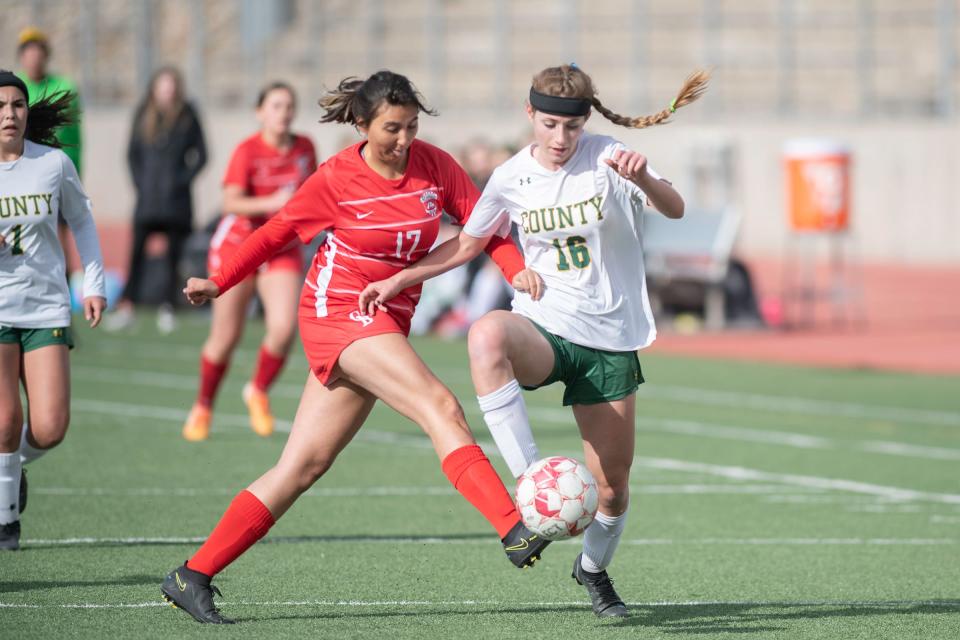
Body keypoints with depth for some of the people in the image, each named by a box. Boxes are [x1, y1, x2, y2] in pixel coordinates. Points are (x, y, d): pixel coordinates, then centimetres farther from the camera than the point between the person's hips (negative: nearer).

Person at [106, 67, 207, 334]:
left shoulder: (187, 116, 3)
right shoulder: (144, 116, 8)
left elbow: (200, 155, 6)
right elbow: (133, 153, 13)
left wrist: (184, 179, -5)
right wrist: (140, 181, 1)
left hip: (176, 199, -1)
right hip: (147, 198, 1)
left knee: (174, 254, 1)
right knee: (137, 250, -5)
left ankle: (168, 308, 7)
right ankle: (126, 307, -5)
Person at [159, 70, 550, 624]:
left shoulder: (435, 167, 1)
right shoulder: (335, 180, -7)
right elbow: (275, 233, 5)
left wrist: (518, 270, -16)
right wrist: (219, 283, -1)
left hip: (387, 323, 5)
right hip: (340, 311, -5)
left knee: (303, 467, 5)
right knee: (441, 406, -25)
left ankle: (193, 577, 11)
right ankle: (514, 532, -36)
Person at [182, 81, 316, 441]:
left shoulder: (305, 148, -1)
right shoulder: (247, 152, -15)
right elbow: (231, 203, -26)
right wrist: (271, 203, -39)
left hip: (283, 249, 3)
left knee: (284, 328, -17)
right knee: (226, 337, 1)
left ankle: (258, 392, 10)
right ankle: (203, 407, 24)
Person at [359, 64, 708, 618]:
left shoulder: (608, 159, -7)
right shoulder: (511, 178, 2)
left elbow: (675, 209, -21)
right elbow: (468, 244, 17)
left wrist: (642, 178, -43)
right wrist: (398, 281, 9)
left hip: (612, 343, -1)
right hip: (544, 329, 1)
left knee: (612, 489, 3)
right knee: (488, 334, -38)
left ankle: (594, 568, 37)